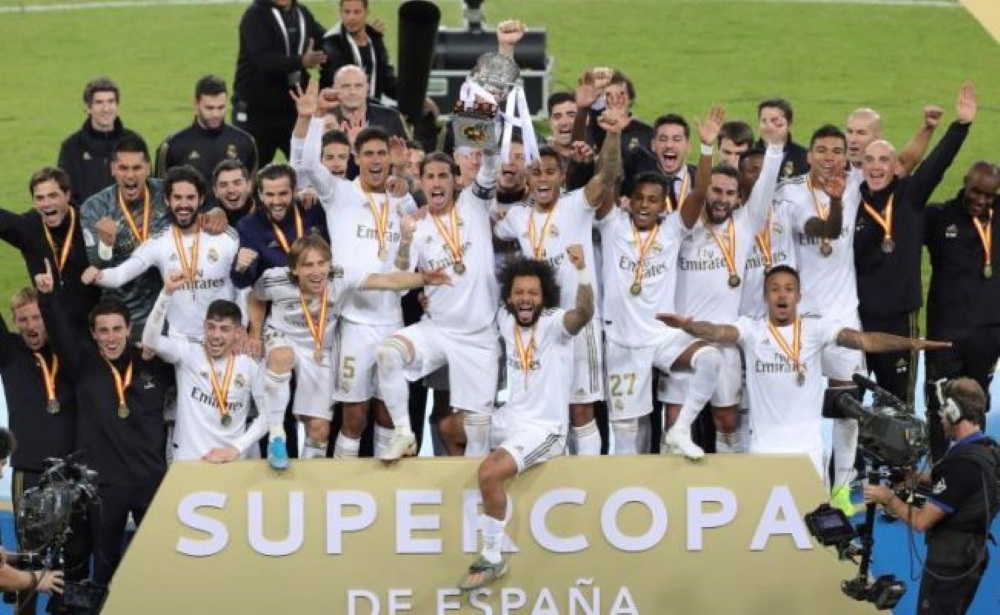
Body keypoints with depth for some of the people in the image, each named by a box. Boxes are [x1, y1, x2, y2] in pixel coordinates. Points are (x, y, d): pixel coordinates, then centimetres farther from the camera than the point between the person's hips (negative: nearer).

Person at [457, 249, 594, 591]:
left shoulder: (555, 323, -14)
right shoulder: (505, 320, 4)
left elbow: (584, 313, -37)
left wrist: (582, 269, -53)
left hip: (543, 429, -8)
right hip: (507, 420, 8)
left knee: (488, 472, -29)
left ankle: (492, 560, -16)